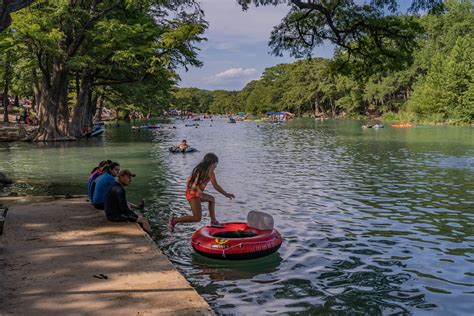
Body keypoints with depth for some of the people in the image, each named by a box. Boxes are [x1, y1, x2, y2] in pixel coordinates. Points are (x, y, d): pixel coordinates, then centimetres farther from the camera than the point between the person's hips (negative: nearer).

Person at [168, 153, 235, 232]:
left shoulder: (198, 168, 15)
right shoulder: (210, 171, -8)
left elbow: (189, 179, 17)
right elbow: (215, 186, -13)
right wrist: (226, 194, -5)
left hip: (189, 192, 10)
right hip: (194, 195, -10)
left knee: (212, 199, 25)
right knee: (197, 218, -7)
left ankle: (213, 221, 24)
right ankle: (174, 220, -6)